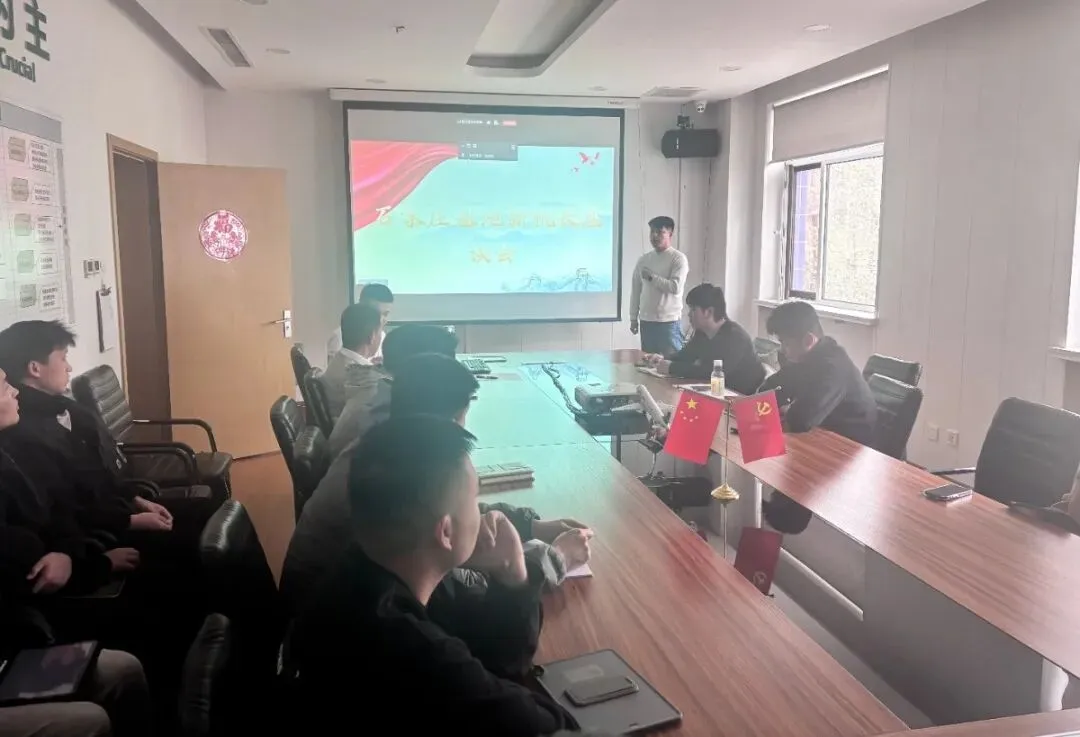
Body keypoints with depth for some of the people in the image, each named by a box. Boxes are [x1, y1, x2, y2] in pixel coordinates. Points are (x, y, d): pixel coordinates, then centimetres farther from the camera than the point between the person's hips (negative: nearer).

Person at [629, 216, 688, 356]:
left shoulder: (678, 258, -5)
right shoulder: (644, 259, 11)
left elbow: (676, 287, -17)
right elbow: (636, 289, 13)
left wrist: (652, 277, -13)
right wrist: (633, 318, 11)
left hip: (669, 322, -5)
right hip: (646, 321, 5)